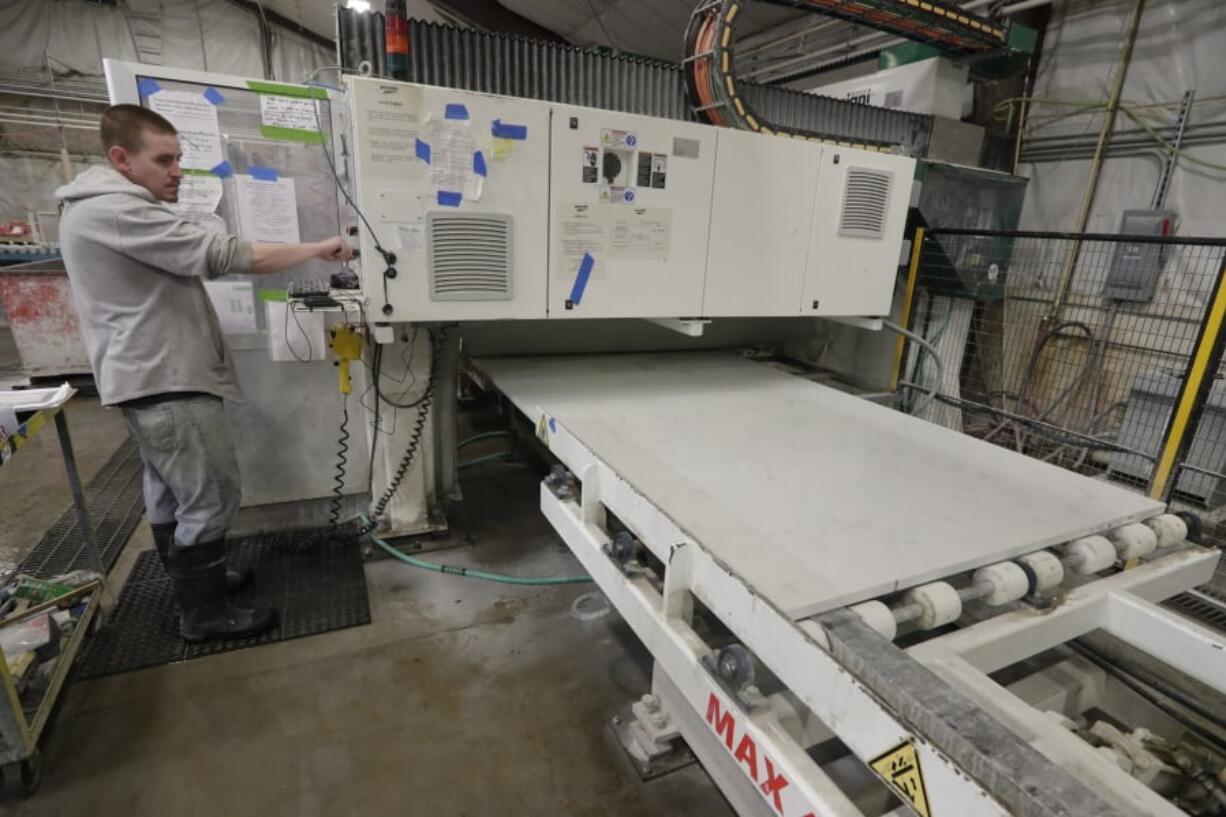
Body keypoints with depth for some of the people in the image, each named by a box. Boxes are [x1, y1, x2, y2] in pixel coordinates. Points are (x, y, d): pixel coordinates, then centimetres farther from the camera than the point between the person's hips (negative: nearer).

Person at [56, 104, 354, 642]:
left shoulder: (96, 207, 17)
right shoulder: (117, 211, -19)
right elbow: (224, 256, -24)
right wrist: (319, 249, -19)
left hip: (148, 376, 11)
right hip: (166, 380, -11)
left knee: (170, 491, 18)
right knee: (211, 496, -4)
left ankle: (191, 580, 33)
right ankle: (203, 613, 9)